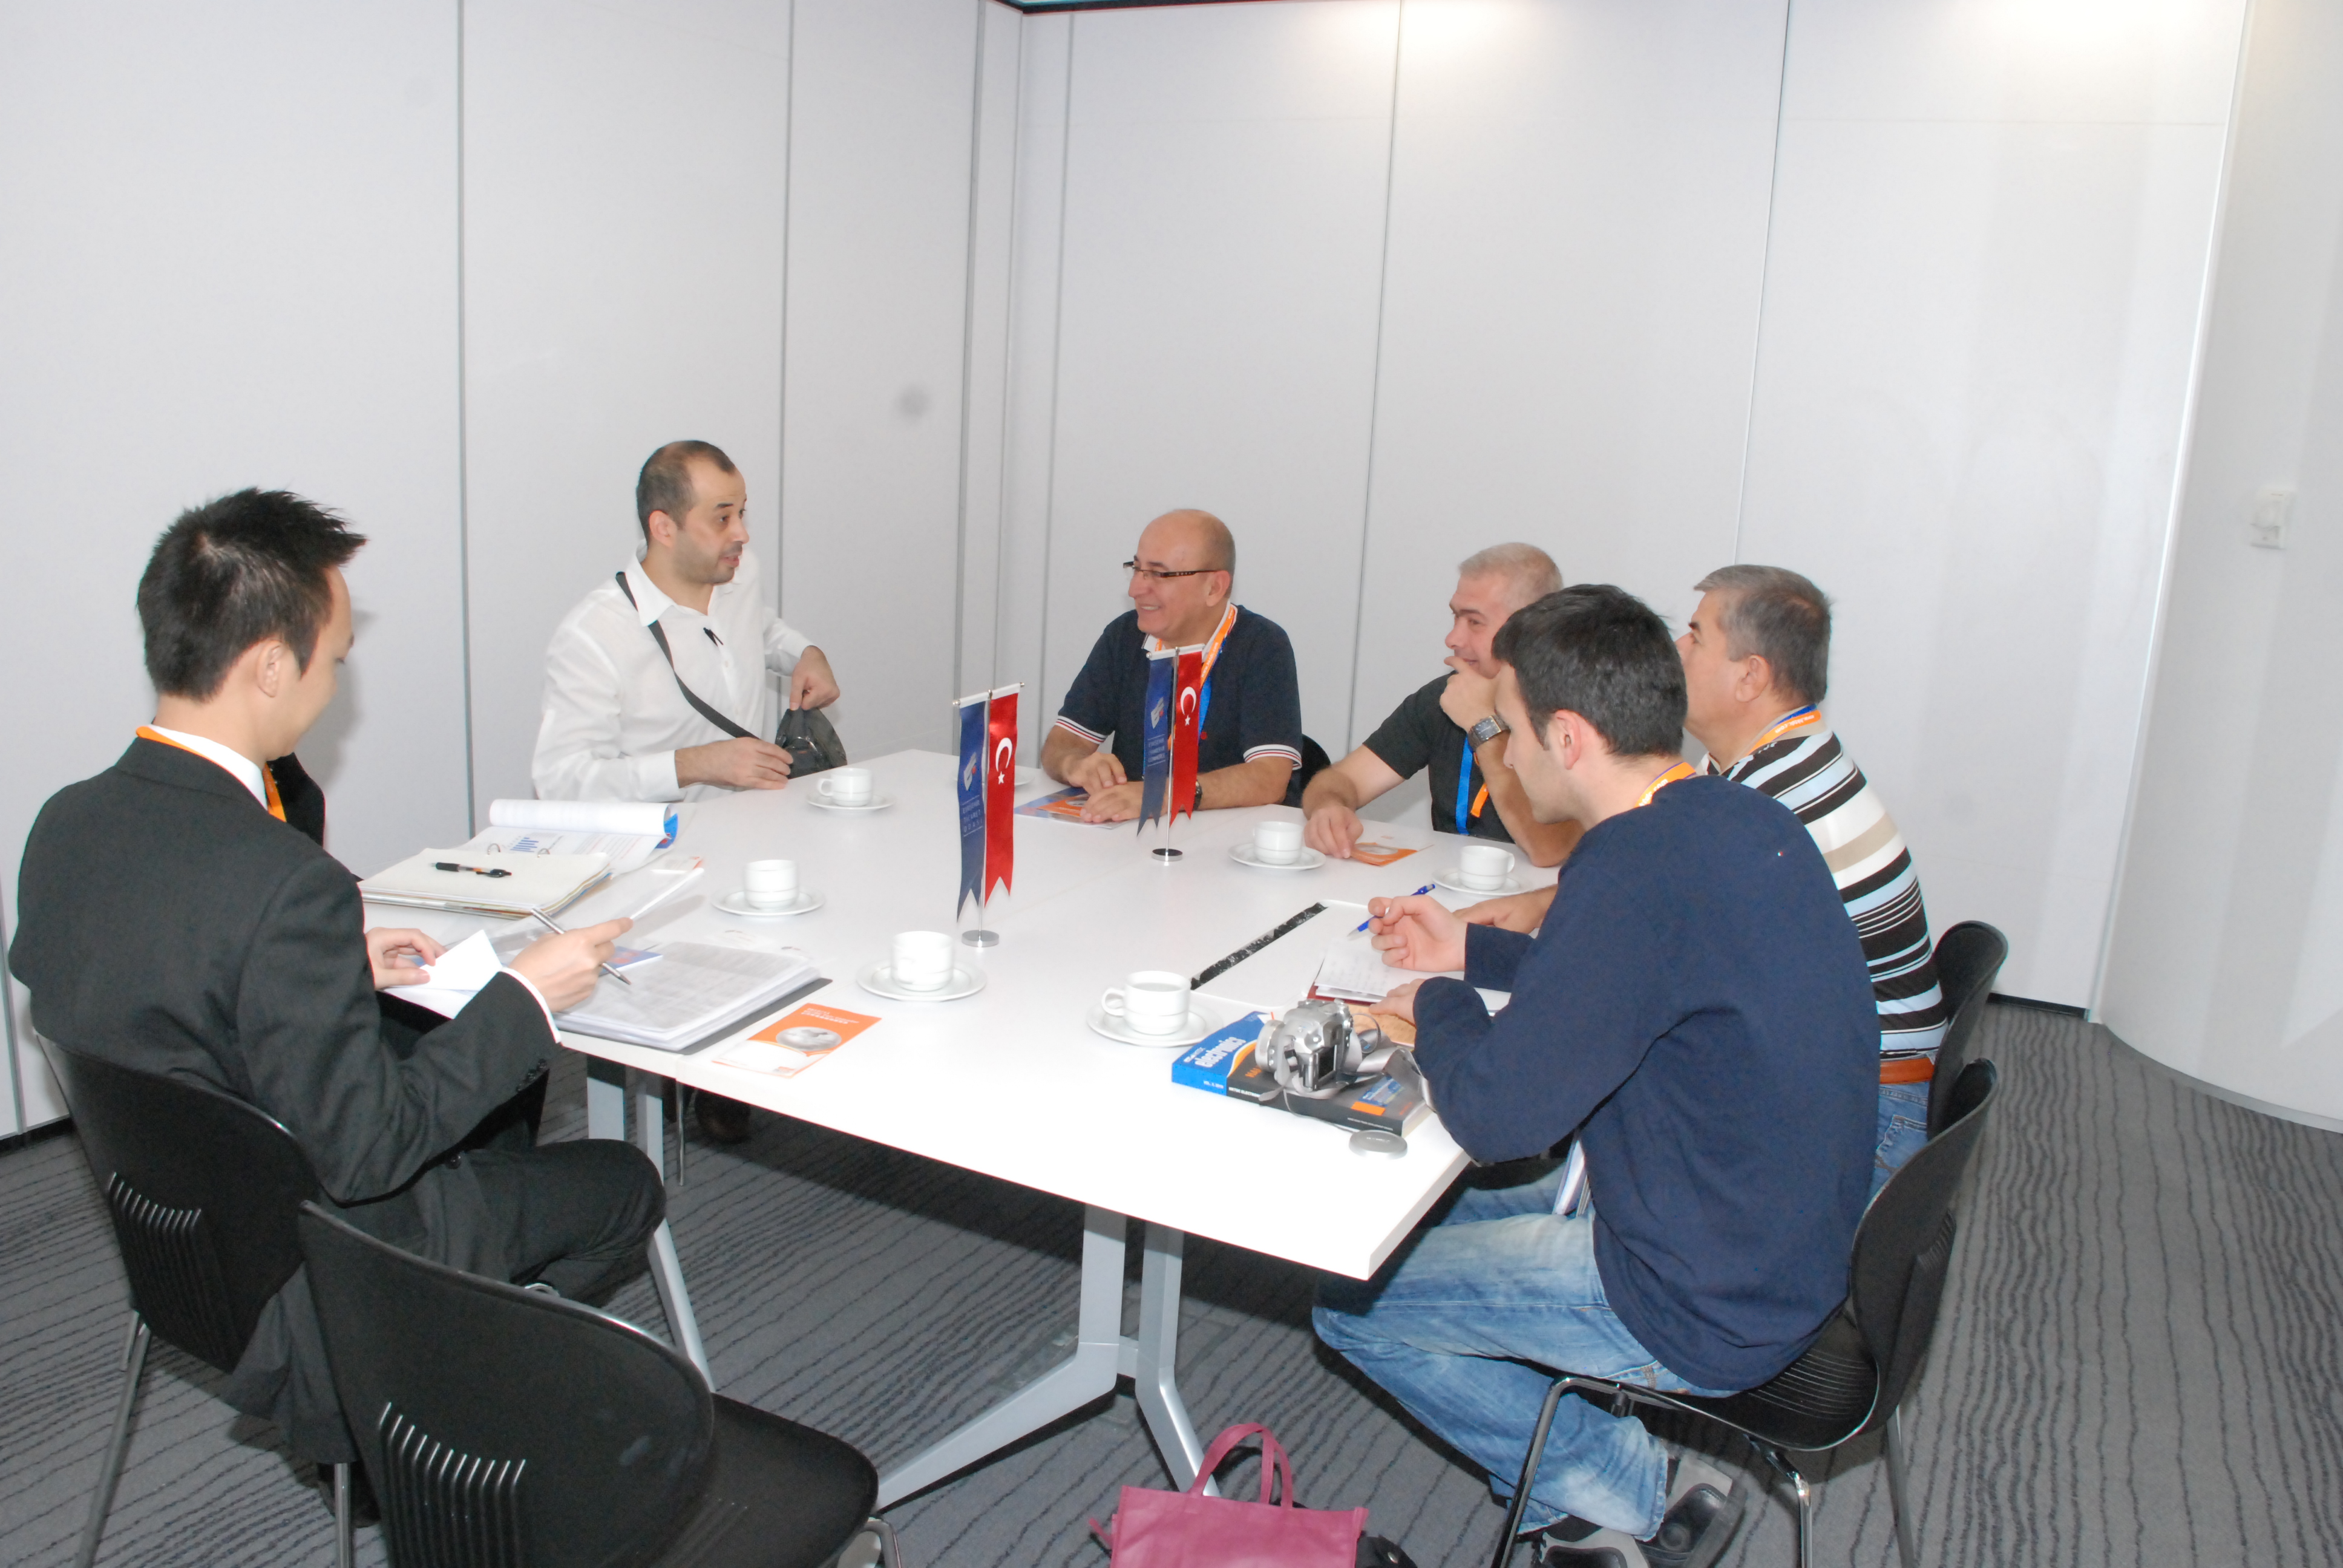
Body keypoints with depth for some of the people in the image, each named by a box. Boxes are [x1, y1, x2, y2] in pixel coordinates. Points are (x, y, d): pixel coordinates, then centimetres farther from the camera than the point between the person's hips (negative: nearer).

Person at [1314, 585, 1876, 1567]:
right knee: (1453, 1218, 23)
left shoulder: (1637, 865, -29)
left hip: (1703, 1311, -9)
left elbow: (1495, 1115, -27)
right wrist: (1472, 951, 17)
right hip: (1787, 1255, 9)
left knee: (1352, 1300, 2)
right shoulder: (1741, 821, 0)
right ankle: (1638, 1487, 19)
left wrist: (1438, 1005, -7)